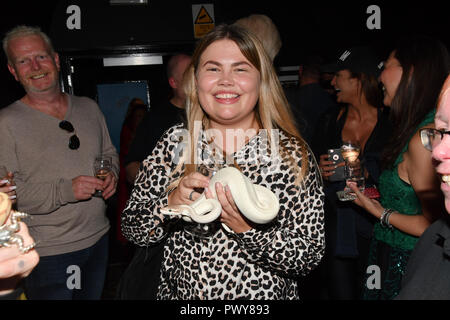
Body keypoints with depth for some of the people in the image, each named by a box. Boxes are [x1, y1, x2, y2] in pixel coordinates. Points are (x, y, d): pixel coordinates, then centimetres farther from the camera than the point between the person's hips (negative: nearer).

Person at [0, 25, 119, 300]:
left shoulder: (89, 108, 7)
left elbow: (110, 153, 18)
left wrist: (111, 174, -4)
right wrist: (65, 190, -25)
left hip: (99, 238, 5)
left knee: (94, 295, 19)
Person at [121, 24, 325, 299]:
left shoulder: (291, 153, -14)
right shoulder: (174, 143, -9)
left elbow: (311, 256, -14)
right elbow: (133, 230, -6)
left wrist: (248, 228, -28)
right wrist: (171, 204, -24)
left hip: (264, 296, -1)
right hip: (179, 293, 2)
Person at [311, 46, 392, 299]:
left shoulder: (391, 124, -7)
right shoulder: (331, 120, 6)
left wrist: (366, 174, -18)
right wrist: (320, 172, -7)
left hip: (374, 229, -3)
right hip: (335, 228, 3)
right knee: (340, 293, 7)